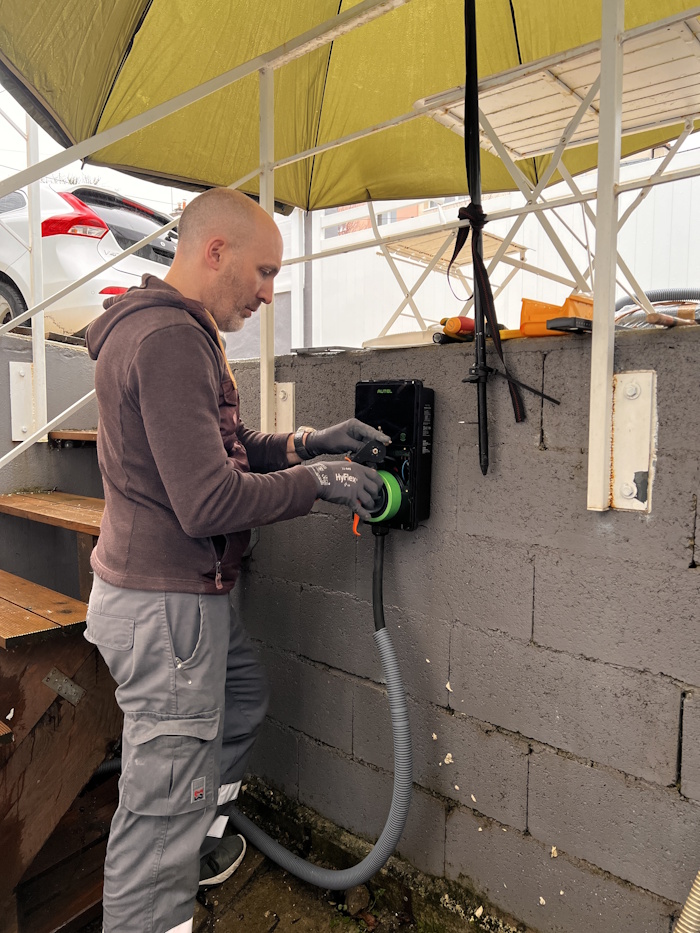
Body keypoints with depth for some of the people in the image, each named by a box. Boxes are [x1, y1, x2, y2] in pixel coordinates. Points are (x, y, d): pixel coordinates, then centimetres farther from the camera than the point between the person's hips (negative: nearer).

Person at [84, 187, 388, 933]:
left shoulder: (170, 331, 14)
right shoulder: (170, 339, -22)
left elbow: (224, 451, 16)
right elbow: (210, 502, -27)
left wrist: (307, 443, 3)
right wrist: (316, 482, -15)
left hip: (184, 594, 11)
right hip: (164, 604, -11)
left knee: (242, 696, 28)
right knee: (164, 803, 2)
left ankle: (203, 845, 46)